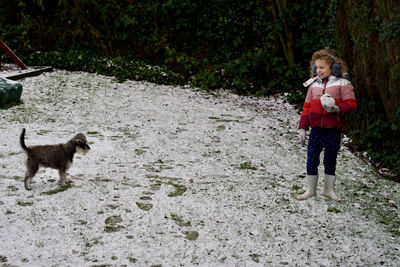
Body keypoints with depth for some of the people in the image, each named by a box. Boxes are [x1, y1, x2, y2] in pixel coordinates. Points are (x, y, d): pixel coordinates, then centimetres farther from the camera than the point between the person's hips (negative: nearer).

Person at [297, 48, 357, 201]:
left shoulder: (342, 84, -4)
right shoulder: (313, 85, 8)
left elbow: (351, 104, -7)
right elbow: (307, 107, 10)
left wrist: (337, 108, -26)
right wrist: (302, 128, 5)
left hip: (333, 131, -3)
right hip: (316, 130, 3)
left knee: (330, 161, 9)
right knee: (311, 161, 3)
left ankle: (329, 189, 25)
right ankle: (310, 190, 16)